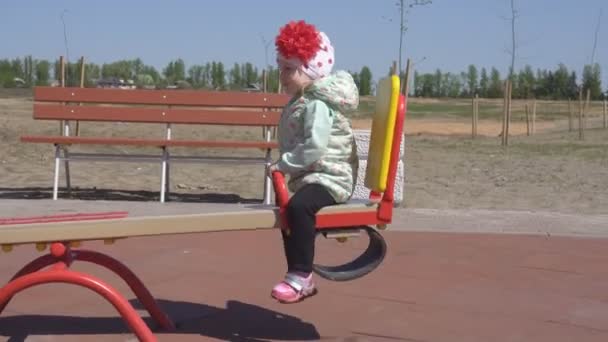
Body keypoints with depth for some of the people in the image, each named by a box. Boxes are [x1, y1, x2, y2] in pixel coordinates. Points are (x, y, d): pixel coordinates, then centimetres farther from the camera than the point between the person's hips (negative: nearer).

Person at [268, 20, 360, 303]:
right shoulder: (301, 101, 14)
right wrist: (285, 166, 10)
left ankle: (300, 275, -29)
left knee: (298, 207, -36)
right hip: (310, 177, 12)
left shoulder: (318, 104, -19)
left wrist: (283, 164, -22)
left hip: (330, 176, -12)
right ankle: (301, 279, 38)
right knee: (291, 212, 25)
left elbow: (314, 147, -29)